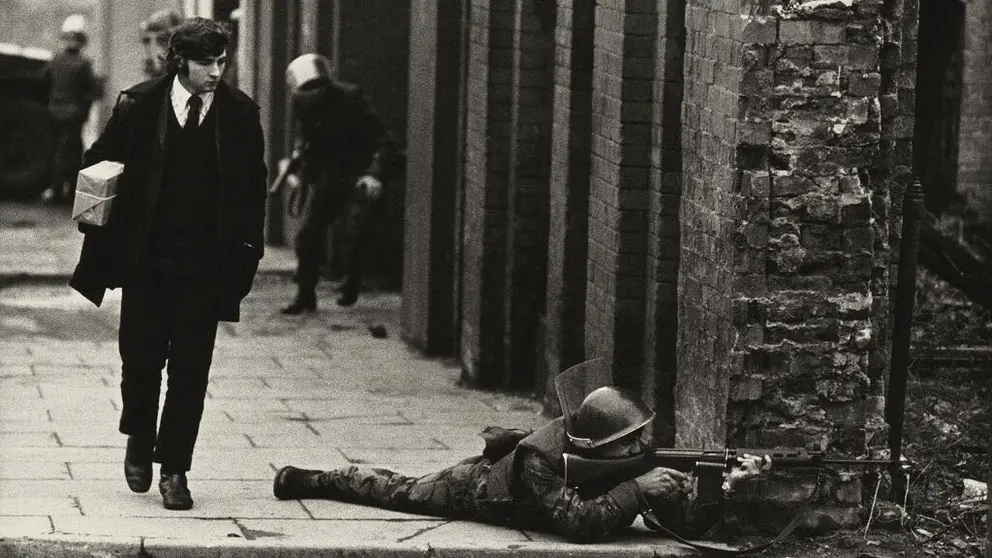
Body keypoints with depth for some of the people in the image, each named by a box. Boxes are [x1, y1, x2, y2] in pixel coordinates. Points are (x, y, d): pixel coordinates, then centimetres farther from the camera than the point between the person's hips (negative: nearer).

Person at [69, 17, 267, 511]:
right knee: (141, 359, 3)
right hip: (146, 260, 0)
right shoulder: (138, 106, -3)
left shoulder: (240, 114, 0)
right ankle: (139, 441, 31)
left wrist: (247, 253, 0)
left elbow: (254, 188, 5)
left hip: (207, 265, 0)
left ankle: (174, 468, 11)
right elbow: (98, 165, 6)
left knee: (190, 370, 1)